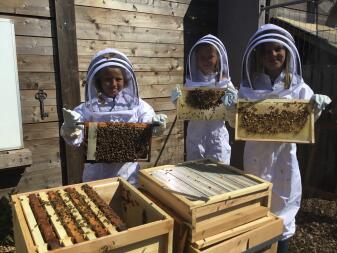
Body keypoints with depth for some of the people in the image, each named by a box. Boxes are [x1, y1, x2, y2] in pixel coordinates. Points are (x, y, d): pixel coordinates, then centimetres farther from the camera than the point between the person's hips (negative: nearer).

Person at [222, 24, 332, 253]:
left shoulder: (298, 86, -3)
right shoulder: (248, 87, -3)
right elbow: (237, 124, 2)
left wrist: (316, 109, -16)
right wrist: (231, 109, -17)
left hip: (284, 154, 0)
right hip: (256, 154, 1)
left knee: (283, 204, 13)